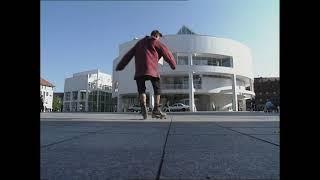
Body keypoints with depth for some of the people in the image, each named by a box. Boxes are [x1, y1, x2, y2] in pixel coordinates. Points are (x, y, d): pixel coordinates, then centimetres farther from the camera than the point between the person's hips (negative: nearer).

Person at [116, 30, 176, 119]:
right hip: (152, 69, -3)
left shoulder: (139, 43, 27)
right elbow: (166, 53, 12)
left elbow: (128, 55, 24)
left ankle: (143, 108, -13)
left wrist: (120, 66, 25)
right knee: (157, 89, 7)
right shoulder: (156, 42, 14)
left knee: (141, 90, 6)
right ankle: (156, 110, 2)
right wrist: (173, 64, 25)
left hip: (139, 71, 4)